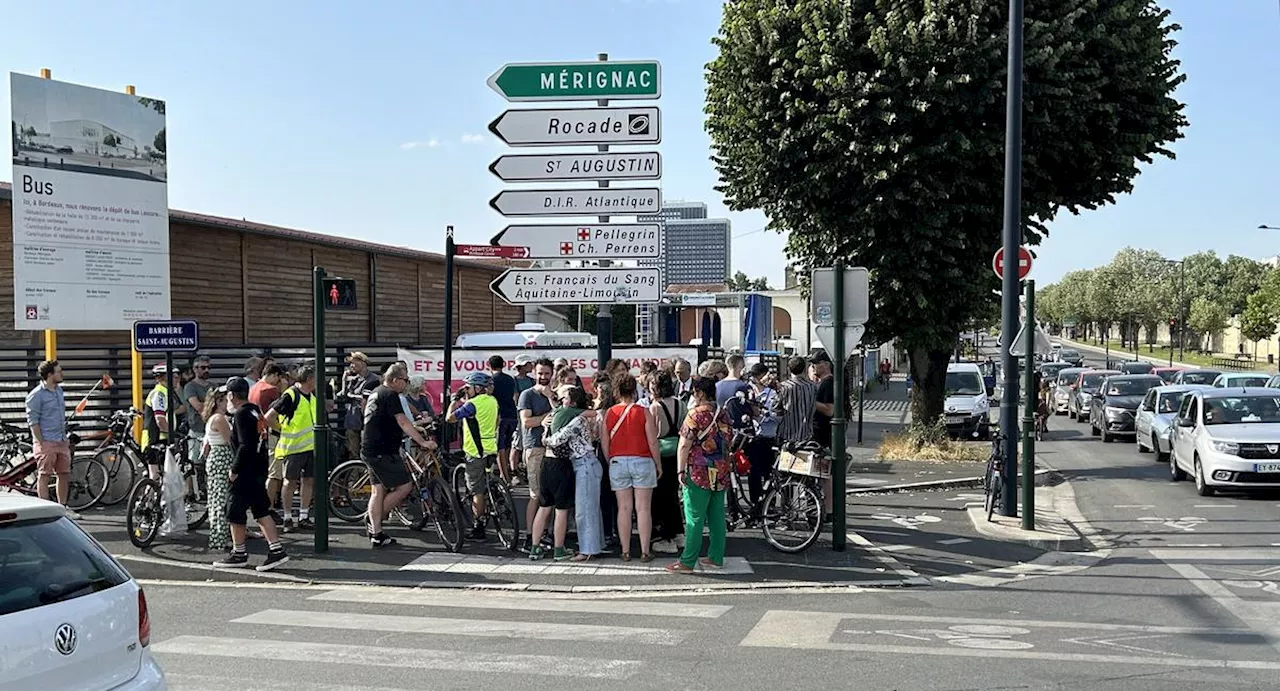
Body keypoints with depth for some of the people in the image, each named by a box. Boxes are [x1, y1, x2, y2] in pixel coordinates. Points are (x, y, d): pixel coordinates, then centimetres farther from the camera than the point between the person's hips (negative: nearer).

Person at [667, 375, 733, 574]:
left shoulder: (695, 415, -12)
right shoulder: (723, 415, 10)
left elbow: (685, 445, -15)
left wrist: (680, 470, -10)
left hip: (699, 472, -7)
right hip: (721, 473, 7)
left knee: (694, 519, -4)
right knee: (717, 516, 11)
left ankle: (687, 562, -2)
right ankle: (716, 558, 17)